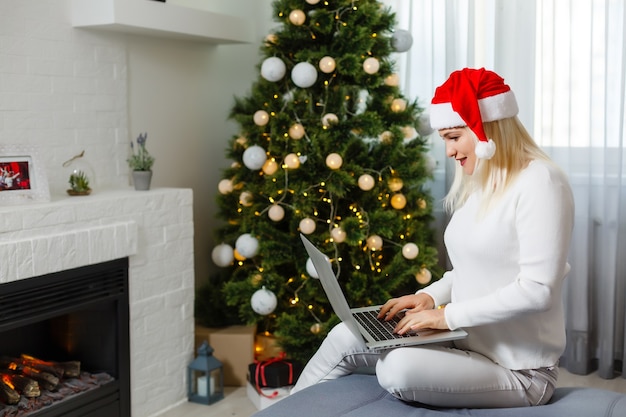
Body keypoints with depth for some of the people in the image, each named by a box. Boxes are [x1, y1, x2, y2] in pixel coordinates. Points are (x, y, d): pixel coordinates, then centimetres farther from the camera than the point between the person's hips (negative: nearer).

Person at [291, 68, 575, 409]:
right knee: (346, 337, 0)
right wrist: (431, 296, 3)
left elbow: (538, 290, -24)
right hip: (468, 343, 8)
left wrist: (448, 315, -22)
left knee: (399, 369, -29)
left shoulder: (540, 182, -17)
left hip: (519, 371, -8)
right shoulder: (481, 183, 11)